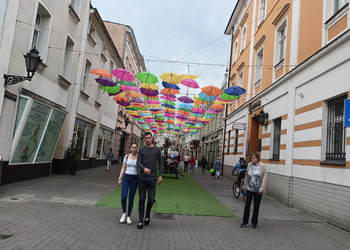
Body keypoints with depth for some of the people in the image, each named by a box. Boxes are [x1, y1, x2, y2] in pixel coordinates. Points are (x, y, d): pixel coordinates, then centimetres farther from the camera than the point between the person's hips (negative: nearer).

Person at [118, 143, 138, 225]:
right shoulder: (126, 156, 4)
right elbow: (123, 168, 6)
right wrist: (120, 178, -2)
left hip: (135, 179, -1)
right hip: (126, 178, 1)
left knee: (131, 198, 3)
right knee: (123, 197, -12)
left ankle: (128, 216, 19)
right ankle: (124, 213, 15)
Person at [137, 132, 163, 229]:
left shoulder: (157, 149, 6)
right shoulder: (142, 150, 5)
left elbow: (160, 163, 9)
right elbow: (138, 163, -3)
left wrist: (160, 175, 0)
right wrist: (144, 169, -25)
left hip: (152, 178, 0)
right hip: (142, 177, 0)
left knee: (151, 199, -6)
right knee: (142, 199, 3)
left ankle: (147, 214, 23)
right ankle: (140, 220, 13)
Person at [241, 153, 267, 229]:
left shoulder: (262, 166, -11)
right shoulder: (249, 165, 0)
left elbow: (264, 178, -12)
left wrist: (262, 188, -16)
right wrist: (244, 185, 12)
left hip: (258, 190, -3)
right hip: (249, 189, 3)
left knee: (256, 206, 8)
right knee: (247, 205, 2)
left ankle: (254, 223, 22)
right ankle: (245, 222, 13)